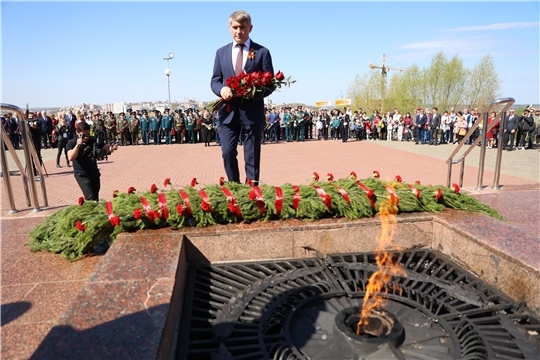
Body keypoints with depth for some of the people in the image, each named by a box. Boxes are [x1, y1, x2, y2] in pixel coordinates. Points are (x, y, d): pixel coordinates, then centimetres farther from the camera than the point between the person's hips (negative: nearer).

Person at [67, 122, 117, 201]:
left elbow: (105, 147, -5)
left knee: (96, 198, 15)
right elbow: (71, 158, -22)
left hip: (95, 173, 5)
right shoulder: (71, 143, -9)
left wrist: (111, 148, -28)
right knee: (91, 199, -17)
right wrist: (78, 145, -33)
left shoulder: (93, 141, 1)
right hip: (82, 175, -5)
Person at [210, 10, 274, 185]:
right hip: (228, 111, 3)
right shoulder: (221, 52, 14)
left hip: (253, 111, -2)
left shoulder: (262, 52, 5)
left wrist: (255, 93, -19)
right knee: (228, 153, -1)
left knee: (252, 157, 2)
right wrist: (221, 89, -13)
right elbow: (214, 80, 11)